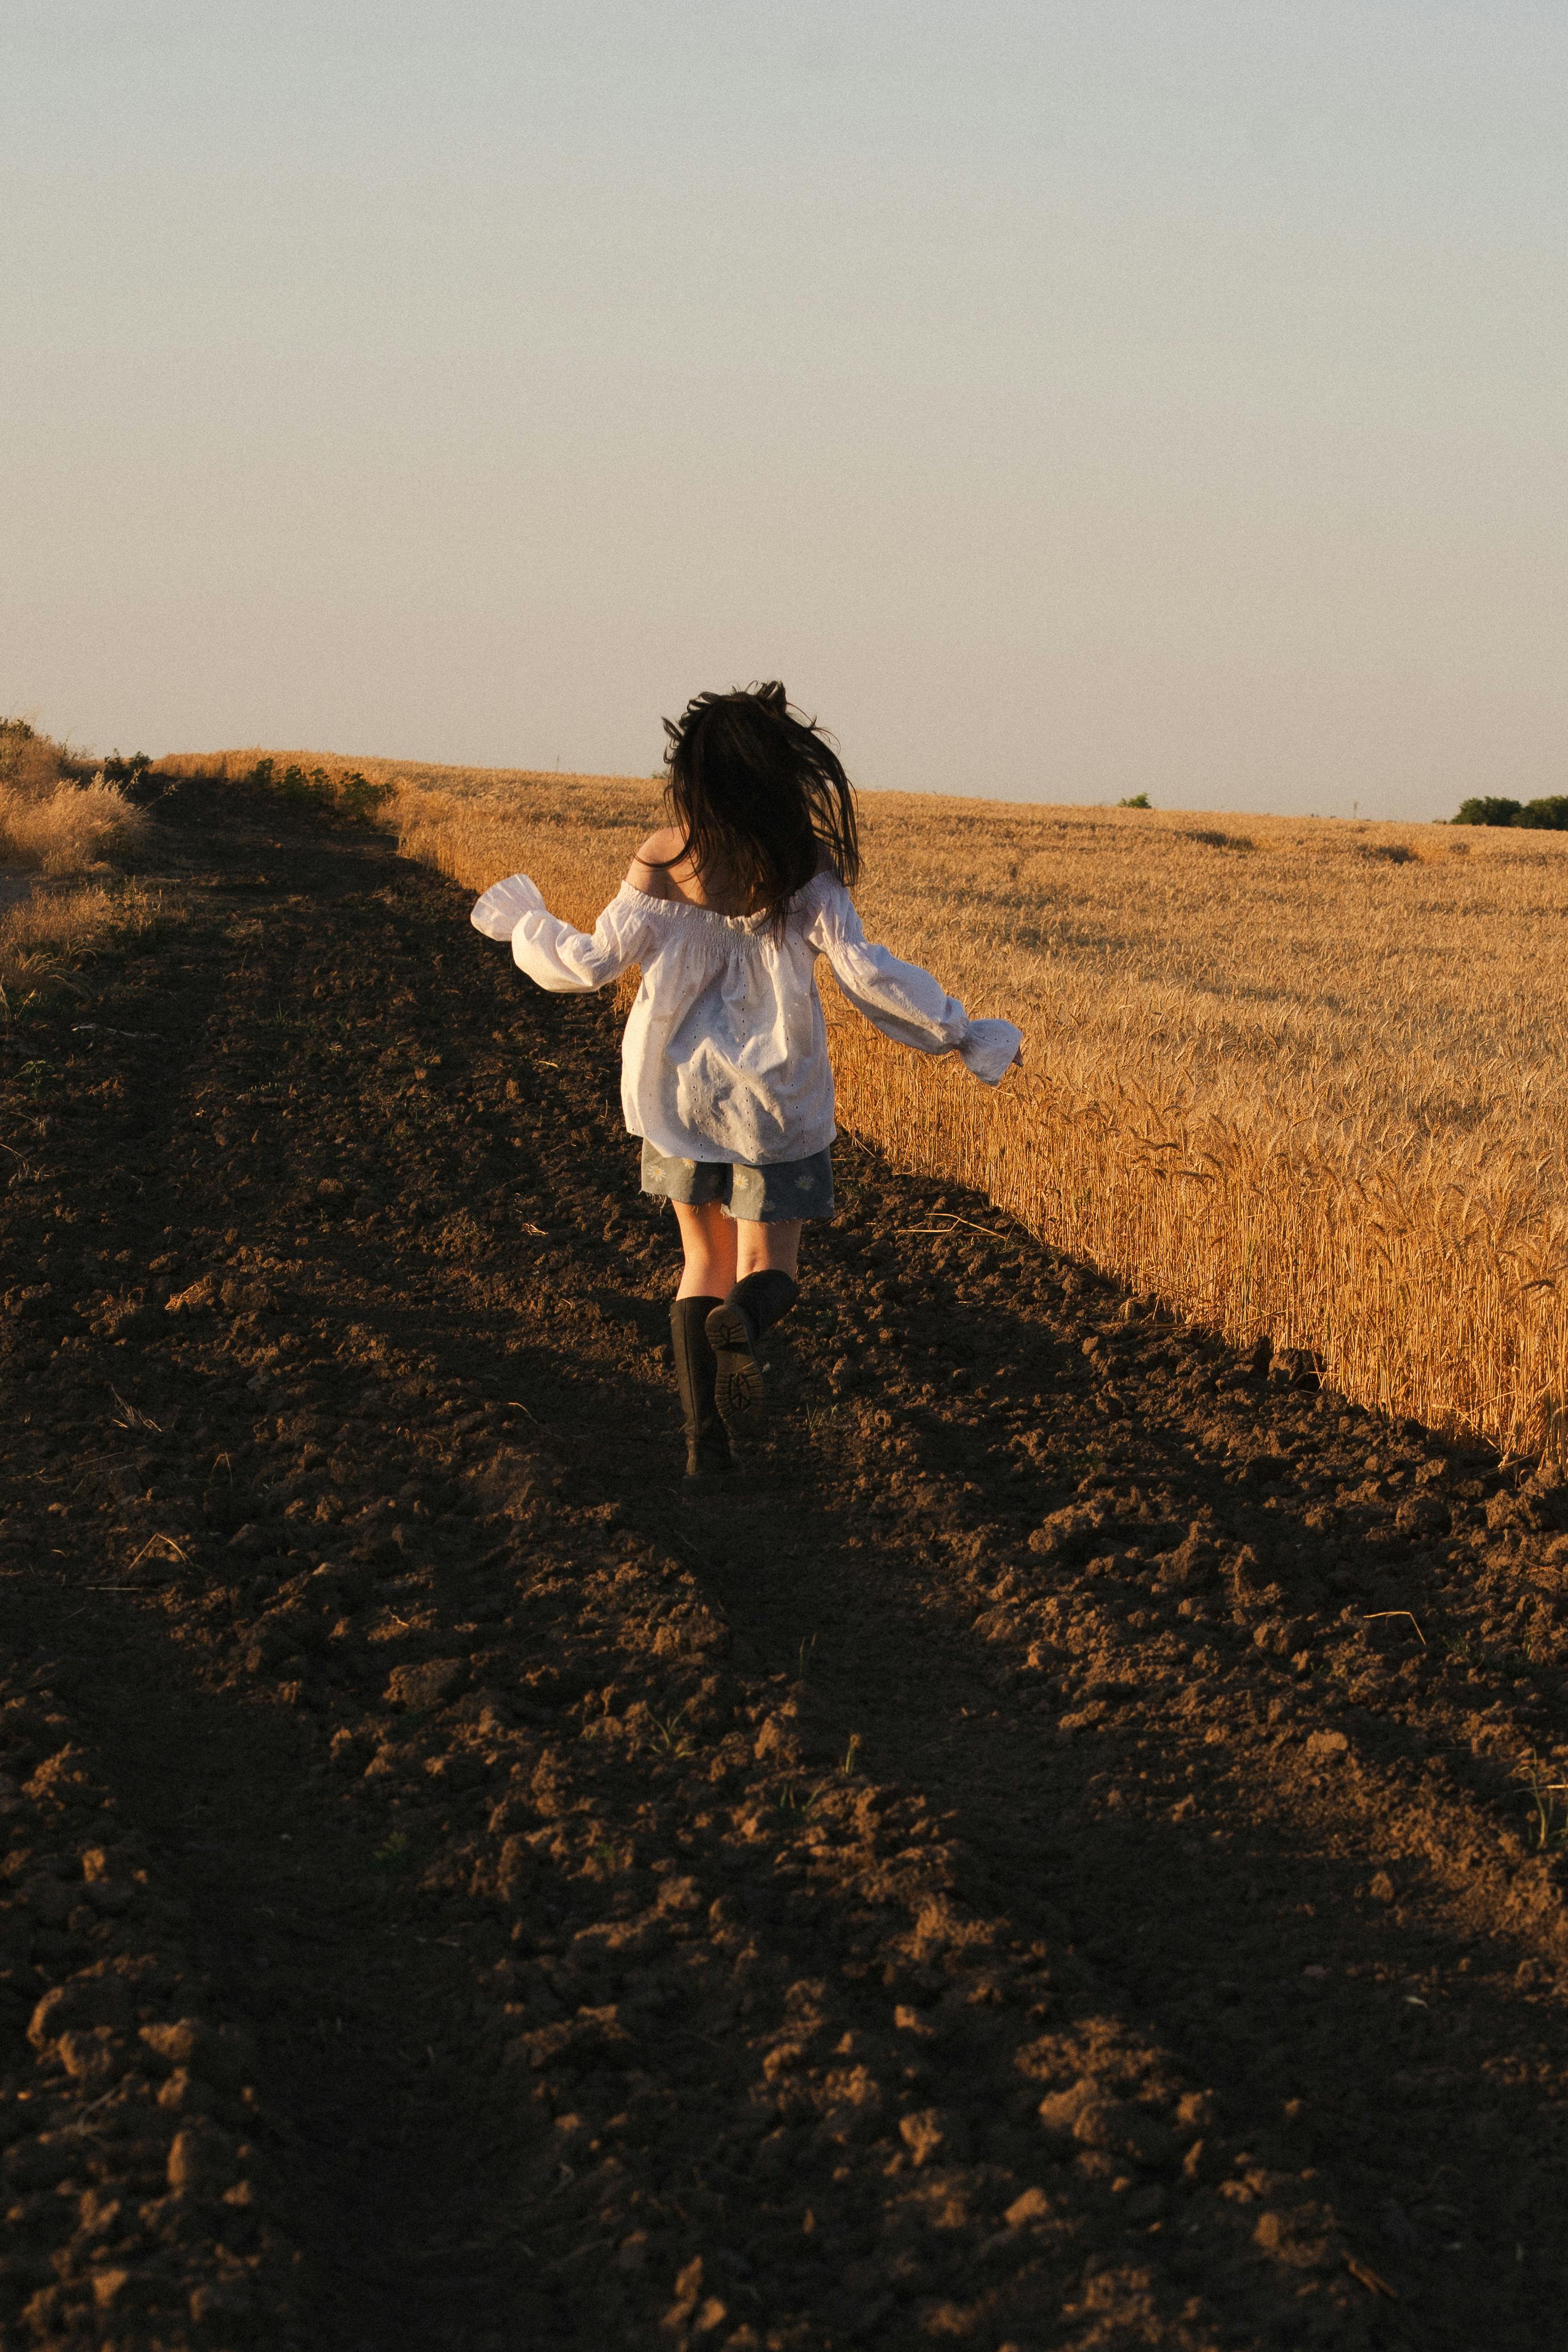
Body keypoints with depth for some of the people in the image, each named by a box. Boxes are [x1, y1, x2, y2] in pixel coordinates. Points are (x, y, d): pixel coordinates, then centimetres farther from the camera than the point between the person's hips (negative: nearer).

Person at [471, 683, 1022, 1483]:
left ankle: (705, 1439, 5)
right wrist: (960, 1034, -9)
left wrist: (524, 925, 15)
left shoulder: (662, 859, -8)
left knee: (705, 1256, 17)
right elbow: (862, 970, -18)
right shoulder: (803, 863, -13)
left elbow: (593, 960, -5)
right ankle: (743, 1324, -30)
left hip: (679, 1086, 2)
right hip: (774, 1093, -2)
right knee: (767, 1266, 8)